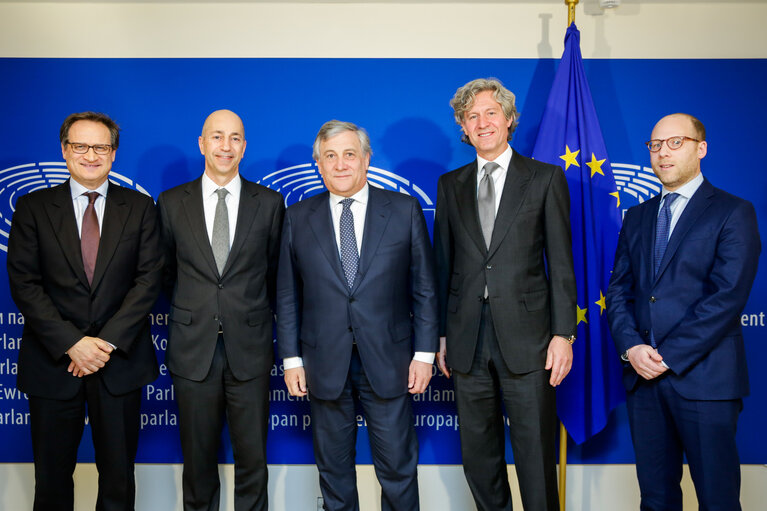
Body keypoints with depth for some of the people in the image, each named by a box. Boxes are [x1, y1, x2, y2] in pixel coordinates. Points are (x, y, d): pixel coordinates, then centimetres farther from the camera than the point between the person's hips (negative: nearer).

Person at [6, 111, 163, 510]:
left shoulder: (140, 207, 4)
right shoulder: (33, 207, 3)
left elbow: (148, 279, -4)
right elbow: (23, 283, -5)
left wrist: (108, 342, -13)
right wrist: (72, 343, -15)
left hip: (120, 361, 0)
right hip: (53, 362, 0)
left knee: (119, 478, 11)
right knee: (52, 478, 13)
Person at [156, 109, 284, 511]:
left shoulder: (269, 203, 2)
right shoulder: (172, 203, 3)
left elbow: (275, 272, 10)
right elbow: (166, 274, 13)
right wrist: (188, 312, 13)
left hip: (249, 349, 0)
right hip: (193, 348, 1)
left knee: (252, 458, 8)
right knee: (198, 458, 12)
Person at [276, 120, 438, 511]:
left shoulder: (405, 211, 1)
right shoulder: (297, 218, 4)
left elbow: (424, 288, 2)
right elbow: (287, 296, 6)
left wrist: (424, 353, -2)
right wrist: (291, 359, 3)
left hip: (387, 361, -1)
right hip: (325, 364, 2)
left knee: (397, 465, 6)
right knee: (333, 467, 14)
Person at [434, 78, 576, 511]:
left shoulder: (546, 178, 4)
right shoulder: (450, 185, 12)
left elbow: (562, 264, 0)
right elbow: (443, 264, 12)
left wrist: (563, 333, -6)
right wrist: (442, 334, 8)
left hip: (526, 340, -3)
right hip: (468, 341, 3)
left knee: (535, 455, 2)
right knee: (479, 456, 12)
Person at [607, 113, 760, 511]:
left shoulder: (733, 213, -2)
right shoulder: (637, 217, 15)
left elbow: (728, 297, -12)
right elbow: (618, 289, 10)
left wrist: (668, 355, -15)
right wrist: (631, 346, -7)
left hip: (704, 378, -4)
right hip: (642, 375, 5)